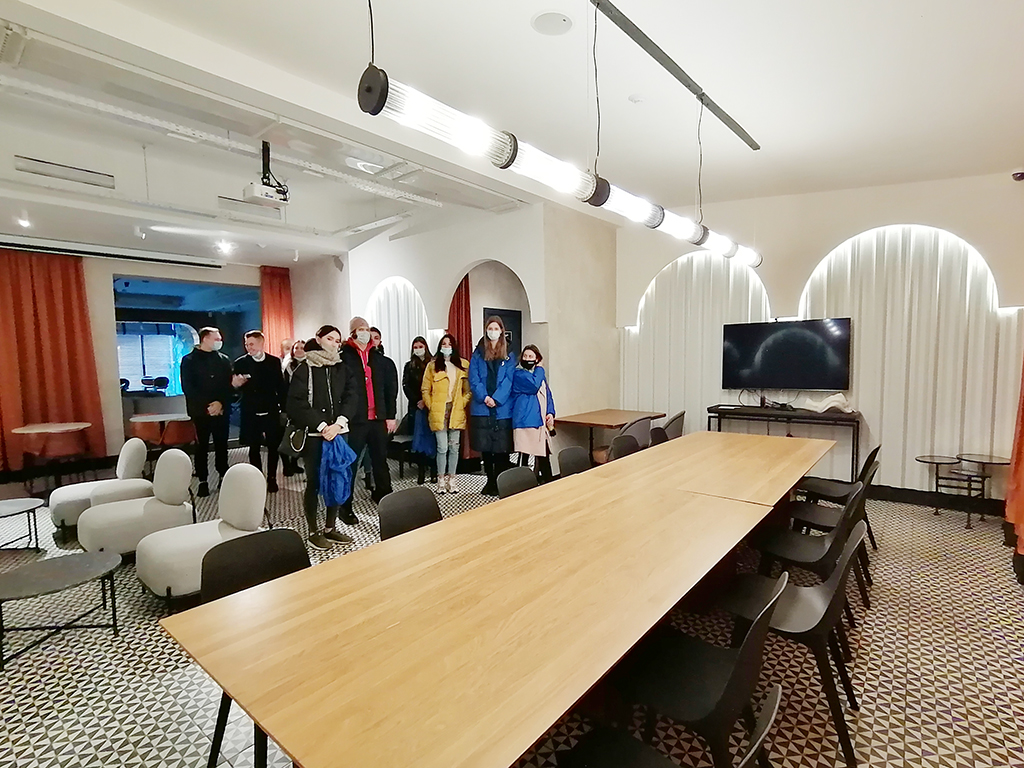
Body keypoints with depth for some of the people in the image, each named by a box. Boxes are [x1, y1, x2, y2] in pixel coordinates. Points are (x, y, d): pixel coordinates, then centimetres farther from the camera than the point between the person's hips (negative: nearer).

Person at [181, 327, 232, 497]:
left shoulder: (224, 359, 9)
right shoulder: (189, 360, 1)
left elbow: (229, 385, 3)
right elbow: (187, 387, -7)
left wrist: (221, 403, -13)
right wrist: (207, 406, -15)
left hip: (221, 410, 2)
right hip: (200, 411, -2)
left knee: (221, 445, 7)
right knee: (201, 447, 3)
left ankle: (223, 477, 16)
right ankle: (203, 482, 10)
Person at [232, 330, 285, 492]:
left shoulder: (274, 362, 1)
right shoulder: (240, 363, -1)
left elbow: (280, 386, 4)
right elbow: (236, 389, 0)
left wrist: (283, 407, -2)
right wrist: (235, 385, -23)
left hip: (271, 411, 0)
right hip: (250, 413, 0)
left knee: (273, 446, 6)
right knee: (254, 448, 8)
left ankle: (272, 479, 20)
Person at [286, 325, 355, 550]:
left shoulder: (341, 369, 9)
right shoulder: (305, 368, -3)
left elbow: (349, 398, 2)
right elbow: (296, 403, -10)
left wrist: (337, 424, -12)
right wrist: (322, 425, -15)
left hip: (337, 433, 4)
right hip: (313, 435, -4)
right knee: (314, 483, 3)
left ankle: (330, 528, 21)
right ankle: (313, 532, 17)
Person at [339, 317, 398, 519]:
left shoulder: (380, 358, 10)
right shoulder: (343, 357, -4)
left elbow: (390, 388, 11)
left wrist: (390, 415, 7)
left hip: (378, 418, 4)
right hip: (354, 419, -4)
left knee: (380, 460, 15)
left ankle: (385, 498, 30)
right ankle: (345, 506, 15)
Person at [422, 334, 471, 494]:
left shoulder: (462, 366, 8)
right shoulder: (433, 366, 4)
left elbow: (468, 389, 7)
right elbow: (425, 390, 4)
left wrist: (463, 404, -5)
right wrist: (431, 407, -3)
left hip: (457, 412, 2)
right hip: (439, 412, -2)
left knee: (454, 447, 6)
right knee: (442, 447, -3)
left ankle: (451, 479, 17)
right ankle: (441, 480, 10)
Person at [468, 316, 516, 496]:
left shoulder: (508, 356, 7)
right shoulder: (478, 354, 9)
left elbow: (508, 380, -2)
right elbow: (474, 379, 1)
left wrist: (496, 399, -14)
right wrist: (484, 397, -13)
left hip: (502, 408, -1)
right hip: (482, 408, 1)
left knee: (502, 447, 0)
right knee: (485, 447, 6)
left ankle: (500, 483, 11)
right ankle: (490, 481, 20)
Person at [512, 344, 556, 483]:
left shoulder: (541, 375, 21)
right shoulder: (518, 374, -2)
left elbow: (548, 395, 21)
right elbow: (534, 385, -18)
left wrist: (550, 413, 4)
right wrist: (539, 369, -2)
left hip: (541, 421, 7)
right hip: (525, 421, -7)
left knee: (543, 454, 10)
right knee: (524, 454, -6)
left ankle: (545, 482, 21)